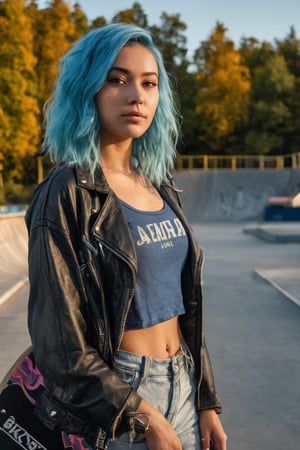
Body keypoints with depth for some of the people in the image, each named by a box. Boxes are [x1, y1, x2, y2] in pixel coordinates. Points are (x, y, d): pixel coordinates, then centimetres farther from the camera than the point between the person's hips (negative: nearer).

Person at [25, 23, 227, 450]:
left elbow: (183, 306, 10)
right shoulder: (67, 193, -16)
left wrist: (207, 402, 8)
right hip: (113, 396, -6)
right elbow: (60, 340, -17)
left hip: (184, 382, 6)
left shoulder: (160, 186, 4)